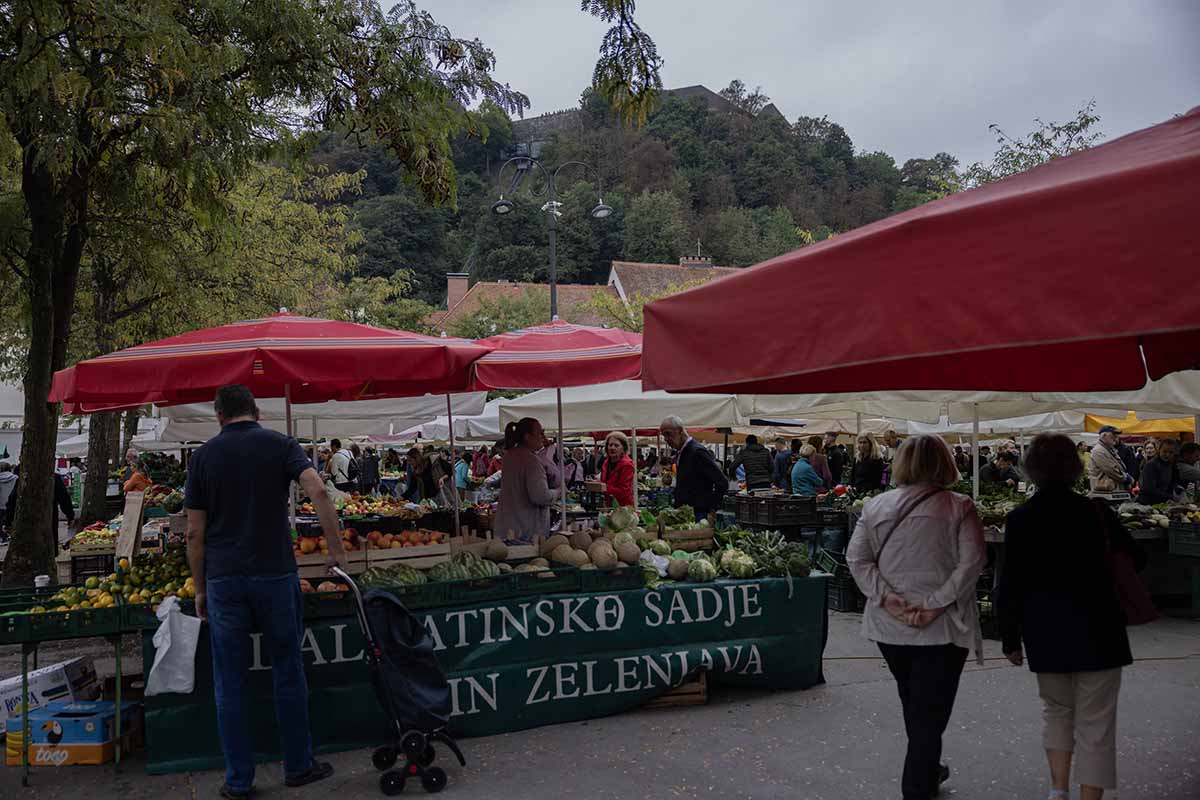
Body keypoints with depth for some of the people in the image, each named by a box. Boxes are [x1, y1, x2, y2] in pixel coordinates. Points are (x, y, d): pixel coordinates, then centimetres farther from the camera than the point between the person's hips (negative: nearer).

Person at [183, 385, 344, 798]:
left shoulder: (203, 455, 5)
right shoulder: (281, 445, 2)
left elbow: (194, 533, 3)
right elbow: (318, 491, -15)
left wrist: (200, 589, 12)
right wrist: (336, 551, -10)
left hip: (223, 579, 1)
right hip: (275, 574, -1)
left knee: (231, 683, 10)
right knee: (288, 673, 12)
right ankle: (298, 766, 22)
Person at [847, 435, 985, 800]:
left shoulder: (875, 506, 1)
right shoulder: (959, 507, -7)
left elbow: (856, 558, -5)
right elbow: (972, 561, -16)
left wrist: (887, 598, -10)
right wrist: (935, 604, -16)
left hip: (889, 626, 4)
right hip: (942, 627, -4)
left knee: (913, 704, 24)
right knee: (930, 712, 5)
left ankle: (927, 770, 42)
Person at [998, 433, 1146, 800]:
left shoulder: (1019, 520, -8)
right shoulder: (1097, 513, -9)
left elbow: (1009, 587, -6)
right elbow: (1136, 560, 5)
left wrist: (1010, 639, 3)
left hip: (1045, 636, 2)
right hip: (1096, 633, -1)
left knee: (1056, 709, 22)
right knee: (1095, 725, 9)